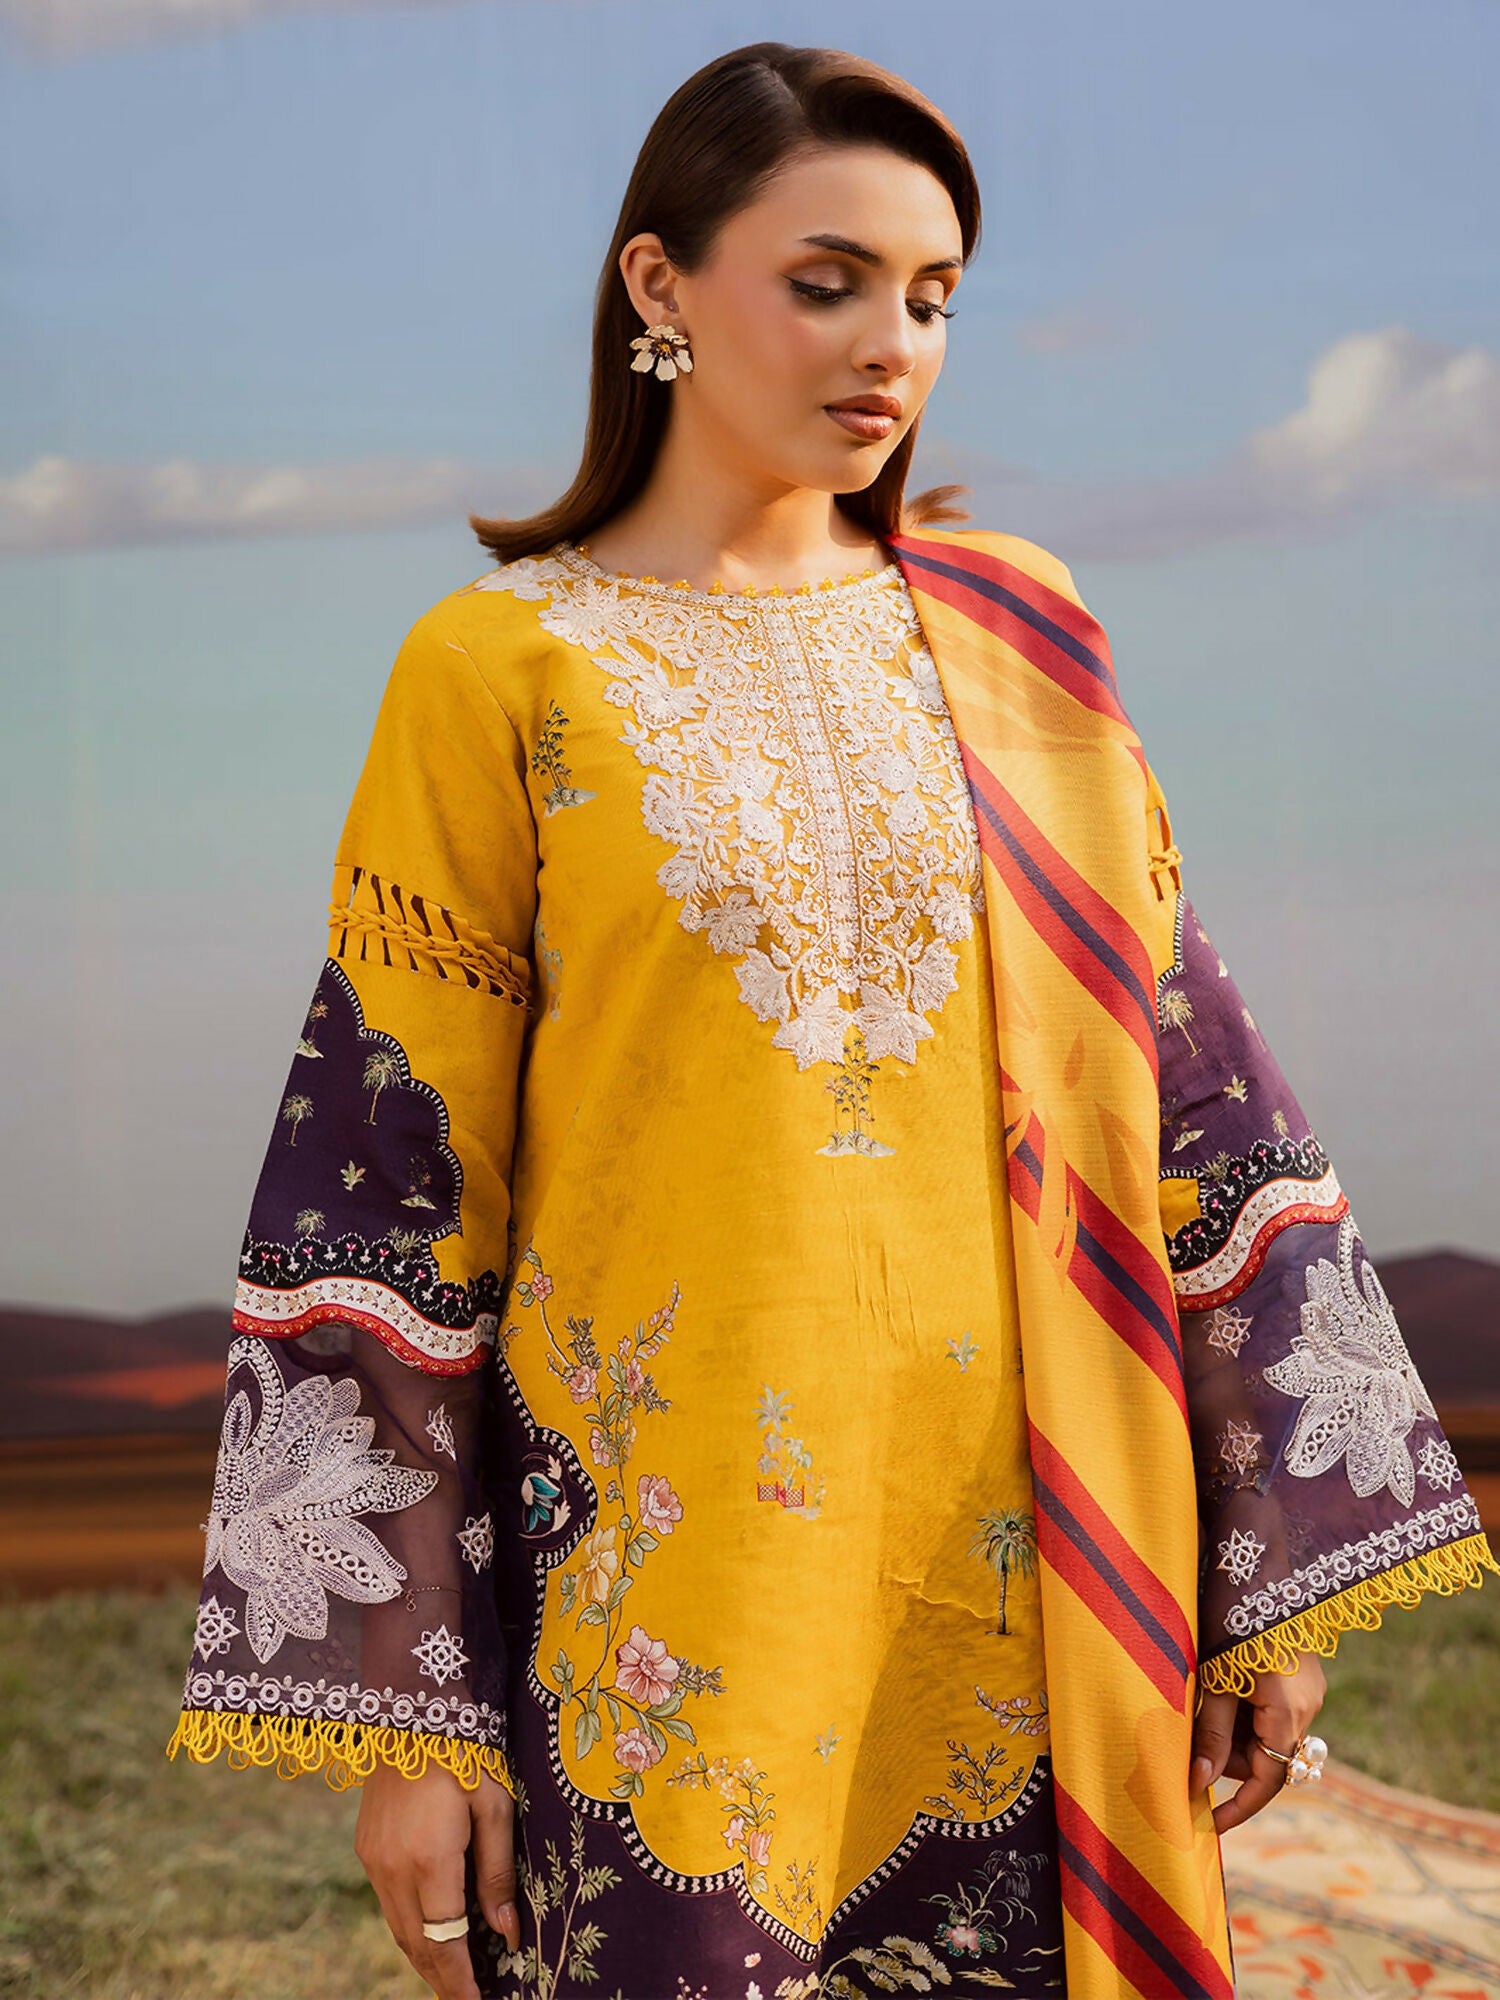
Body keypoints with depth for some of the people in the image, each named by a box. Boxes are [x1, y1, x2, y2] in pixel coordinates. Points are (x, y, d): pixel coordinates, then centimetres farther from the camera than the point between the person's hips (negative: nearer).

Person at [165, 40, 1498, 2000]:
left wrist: (1281, 1567, 4)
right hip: (671, 1581, -3)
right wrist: (399, 1715, -7)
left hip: (1025, 1575, 3)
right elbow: (384, 1179, -3)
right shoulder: (497, 671, -1)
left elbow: (1191, 1090, 7)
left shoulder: (1016, 638, 8)